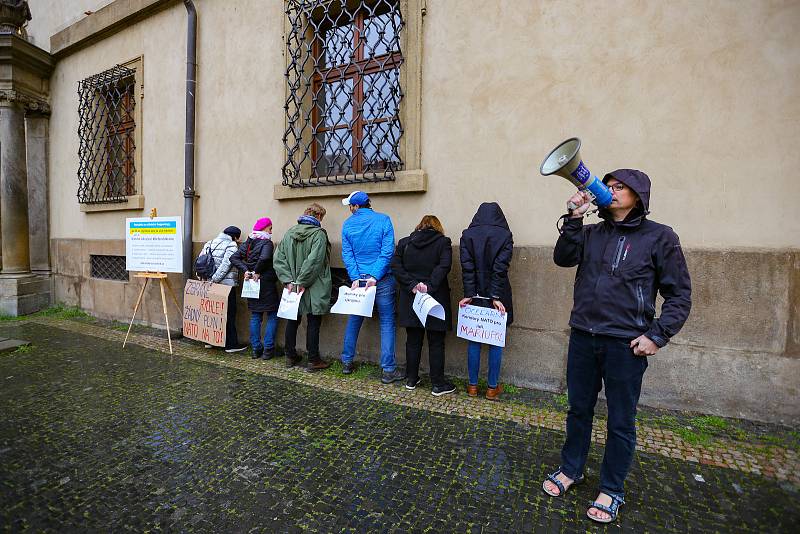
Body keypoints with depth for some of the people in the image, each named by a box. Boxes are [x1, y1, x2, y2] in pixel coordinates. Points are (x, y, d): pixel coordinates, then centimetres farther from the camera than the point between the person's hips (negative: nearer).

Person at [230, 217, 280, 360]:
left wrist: (246, 270, -3)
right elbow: (264, 258, -30)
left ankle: (256, 349, 18)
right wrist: (257, 272, -16)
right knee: (272, 315, 5)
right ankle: (268, 349, 5)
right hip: (266, 283, -6)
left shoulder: (247, 243, 10)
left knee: (255, 316, 13)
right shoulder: (267, 243, -11)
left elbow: (234, 258, 2)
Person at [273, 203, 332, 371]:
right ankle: (314, 360, 11)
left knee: (292, 320, 16)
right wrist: (302, 282, -16)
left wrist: (288, 280, -3)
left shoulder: (289, 233, 6)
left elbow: (278, 259, 1)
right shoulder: (318, 234, -11)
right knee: (313, 322, 4)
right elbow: (313, 261, -23)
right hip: (313, 289, -5)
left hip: (293, 287, 6)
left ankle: (291, 357, 27)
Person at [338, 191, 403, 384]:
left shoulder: (347, 224, 3)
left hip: (358, 279, 3)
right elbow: (387, 251, -12)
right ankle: (388, 369, 5)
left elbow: (347, 254, -3)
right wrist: (375, 277, -14)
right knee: (387, 322, 3)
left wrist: (356, 278, -7)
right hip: (382, 280, -3)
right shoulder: (383, 220, -4)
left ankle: (347, 362, 28)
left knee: (354, 320, 17)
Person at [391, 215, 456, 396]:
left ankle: (411, 379, 26)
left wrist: (412, 285, -11)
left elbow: (396, 266, -5)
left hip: (410, 299, 3)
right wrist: (429, 286, -19)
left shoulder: (404, 243, 6)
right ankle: (438, 384, 16)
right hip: (435, 299, -3)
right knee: (436, 343, 7)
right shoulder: (443, 242, -2)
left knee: (413, 341, 14)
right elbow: (444, 267, -17)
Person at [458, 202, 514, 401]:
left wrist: (469, 294, -9)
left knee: (473, 341, 10)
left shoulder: (467, 235, 0)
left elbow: (467, 267, -8)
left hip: (475, 296, 1)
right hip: (497, 297, -1)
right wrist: (496, 297, -13)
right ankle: (492, 387, 18)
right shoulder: (504, 235, -4)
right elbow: (500, 268, -12)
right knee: (496, 343, 9)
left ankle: (472, 385, 19)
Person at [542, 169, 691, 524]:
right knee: (579, 409, 17)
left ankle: (611, 490, 33)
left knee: (620, 421, 12)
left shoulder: (659, 237, -1)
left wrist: (658, 335, -10)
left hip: (625, 344, -3)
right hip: (583, 338, 3)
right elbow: (563, 258, -5)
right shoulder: (591, 233, 9)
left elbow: (679, 294, -1)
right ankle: (571, 470, 38)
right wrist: (573, 218, -12)